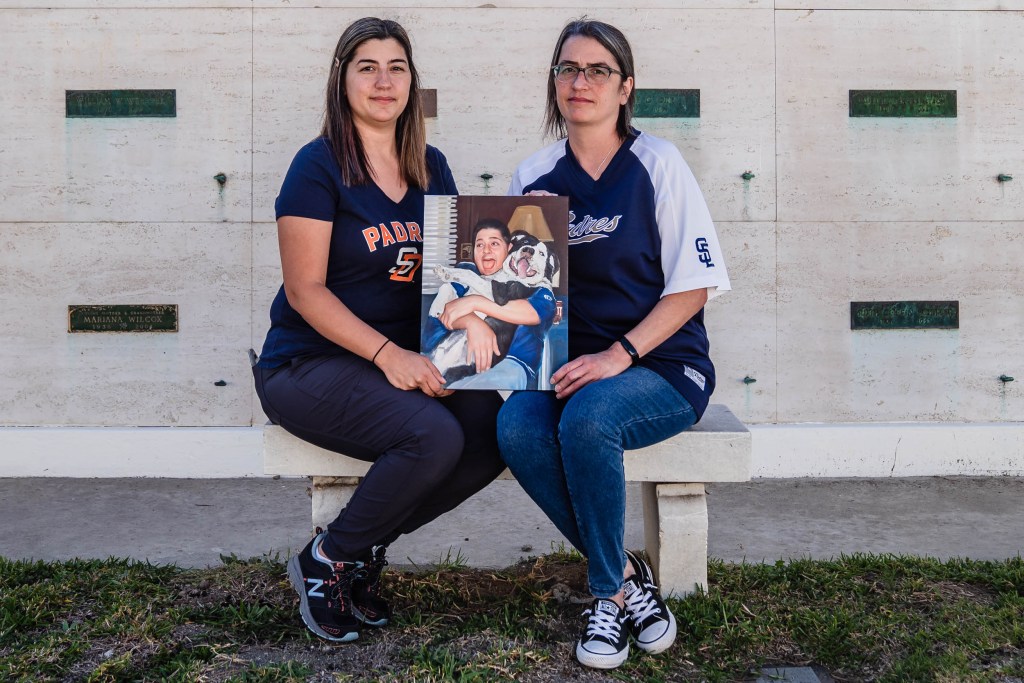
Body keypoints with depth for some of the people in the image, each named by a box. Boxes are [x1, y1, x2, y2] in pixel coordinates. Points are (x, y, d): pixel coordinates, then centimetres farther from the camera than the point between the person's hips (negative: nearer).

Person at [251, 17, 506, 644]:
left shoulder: (431, 168, 11)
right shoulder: (319, 166, -7)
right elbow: (305, 291, -13)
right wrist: (387, 353, -23)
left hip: (406, 359, 6)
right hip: (310, 364, -6)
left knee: (494, 432, -21)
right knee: (433, 437, -31)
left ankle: (366, 549, 2)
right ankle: (325, 561, -4)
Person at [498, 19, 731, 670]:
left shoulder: (658, 164, -2)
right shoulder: (534, 177, 9)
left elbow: (693, 285, -6)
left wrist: (619, 354, -18)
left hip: (663, 365, -3)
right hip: (570, 366, 4)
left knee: (587, 420, -33)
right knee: (517, 427, -27)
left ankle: (609, 592, -10)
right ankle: (628, 576, -11)